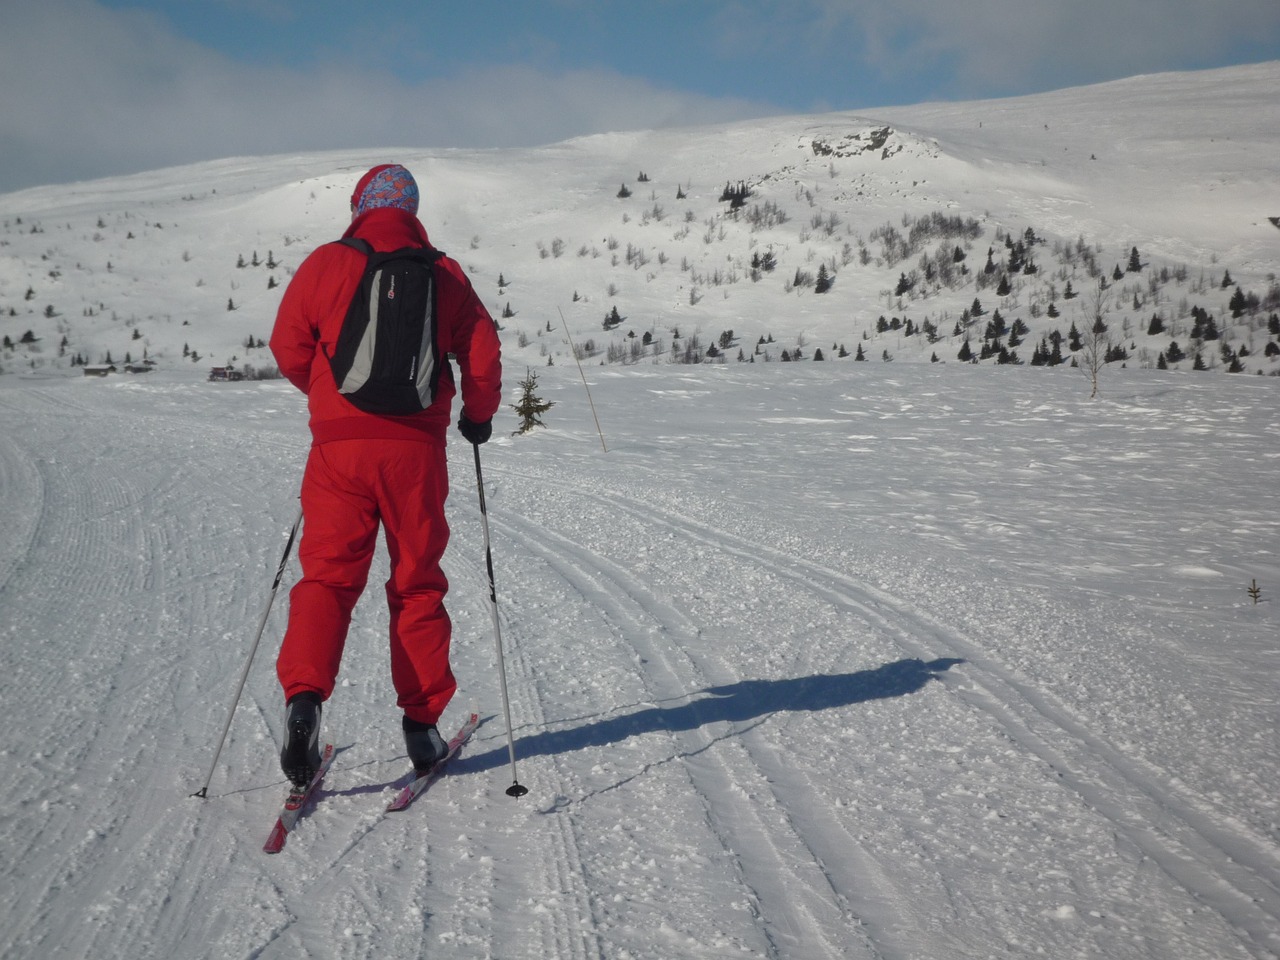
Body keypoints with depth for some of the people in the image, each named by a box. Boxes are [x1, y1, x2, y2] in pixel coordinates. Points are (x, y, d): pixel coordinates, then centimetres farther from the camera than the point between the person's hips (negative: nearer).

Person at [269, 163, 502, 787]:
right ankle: (421, 723, 14)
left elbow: (288, 347, 6)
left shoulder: (325, 264, 3)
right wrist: (479, 415, 23)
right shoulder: (444, 275, 5)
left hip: (340, 442, -1)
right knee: (417, 583, 11)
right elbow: (484, 355, 4)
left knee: (328, 574, 4)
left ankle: (304, 696, -18)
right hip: (416, 448, 1)